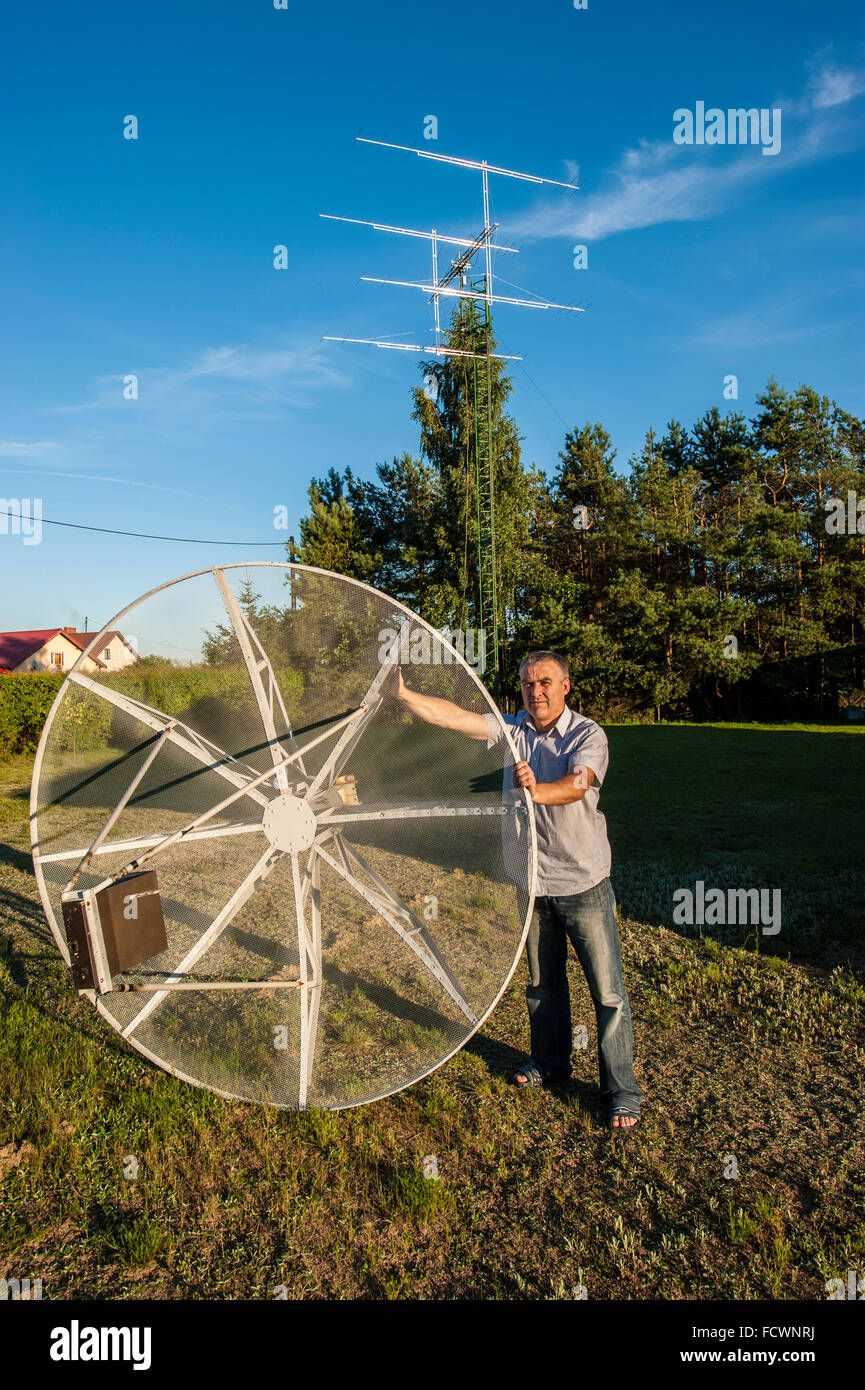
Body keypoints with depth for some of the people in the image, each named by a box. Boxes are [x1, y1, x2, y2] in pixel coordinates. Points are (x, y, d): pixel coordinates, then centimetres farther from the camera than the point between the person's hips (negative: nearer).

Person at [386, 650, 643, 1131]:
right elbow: (454, 716, -11)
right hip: (533, 880, 4)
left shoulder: (589, 735, -12)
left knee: (608, 991, 3)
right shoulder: (514, 729, -1)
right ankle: (551, 1061, 41)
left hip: (584, 884, -4)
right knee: (543, 980, 20)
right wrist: (402, 694, -23)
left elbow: (577, 785, -31)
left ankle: (622, 1091, 18)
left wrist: (536, 790, -50)